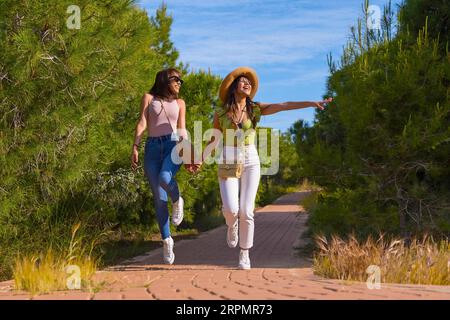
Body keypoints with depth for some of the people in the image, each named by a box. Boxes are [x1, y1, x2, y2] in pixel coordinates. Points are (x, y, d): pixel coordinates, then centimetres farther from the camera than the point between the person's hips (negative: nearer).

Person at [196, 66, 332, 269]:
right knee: (230, 209, -17)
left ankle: (244, 255, 9)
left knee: (246, 211, -7)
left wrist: (312, 103, -16)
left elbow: (283, 106, -7)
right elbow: (214, 140, 14)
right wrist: (201, 160, 14)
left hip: (250, 162, 1)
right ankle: (232, 225, 21)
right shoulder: (220, 113, 2)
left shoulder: (255, 108, 3)